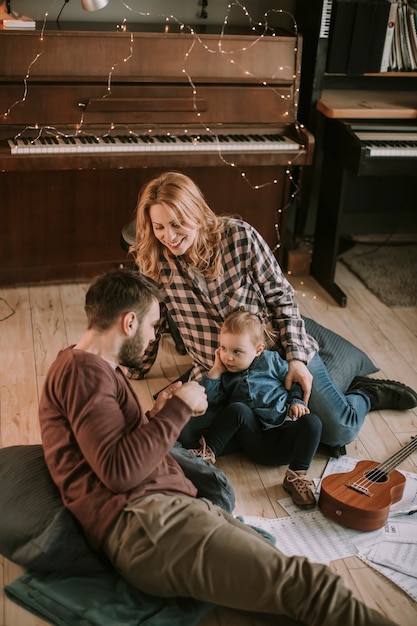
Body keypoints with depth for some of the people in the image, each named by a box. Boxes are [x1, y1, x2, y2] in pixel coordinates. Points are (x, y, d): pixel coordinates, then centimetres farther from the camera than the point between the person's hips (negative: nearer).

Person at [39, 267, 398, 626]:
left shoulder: (96, 368, 26)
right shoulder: (83, 370, -7)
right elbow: (119, 471, -17)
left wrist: (159, 415, 14)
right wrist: (178, 408, -8)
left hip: (164, 506, 10)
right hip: (142, 520, -10)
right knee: (306, 583, -20)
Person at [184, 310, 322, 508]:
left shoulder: (271, 360, 9)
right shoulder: (225, 373, 12)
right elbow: (211, 399, 1)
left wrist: (297, 401, 1)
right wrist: (215, 371, -2)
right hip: (255, 438, 0)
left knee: (312, 422, -29)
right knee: (237, 409, -28)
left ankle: (297, 476, -23)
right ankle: (208, 452, -25)